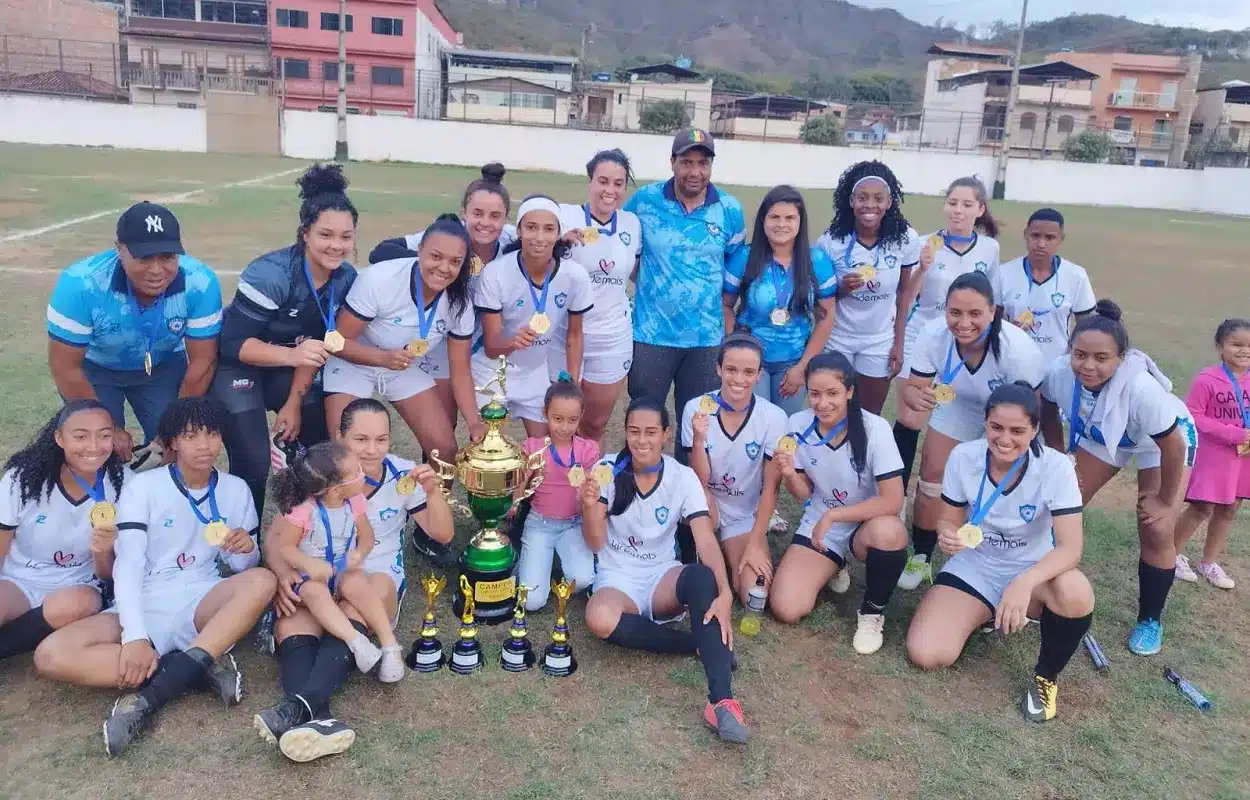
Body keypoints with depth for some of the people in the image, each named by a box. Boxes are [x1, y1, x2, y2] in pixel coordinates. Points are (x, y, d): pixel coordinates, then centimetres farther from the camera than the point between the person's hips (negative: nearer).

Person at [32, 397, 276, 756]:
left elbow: (243, 566, 10)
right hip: (144, 607, -1)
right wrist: (135, 637, -26)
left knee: (263, 581, -32)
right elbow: (128, 565, -12)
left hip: (201, 603, 1)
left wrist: (246, 550, -16)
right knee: (52, 655, -27)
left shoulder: (236, 490, 6)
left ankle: (151, 694, -32)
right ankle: (200, 666, -27)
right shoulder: (142, 487, -2)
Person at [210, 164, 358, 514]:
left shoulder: (345, 278, -11)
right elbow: (233, 343, -29)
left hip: (287, 368, 6)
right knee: (254, 464, -15)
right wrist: (292, 355, -44)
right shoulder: (270, 274, -30)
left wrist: (294, 402, -3)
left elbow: (318, 342, -2)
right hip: (236, 365, -6)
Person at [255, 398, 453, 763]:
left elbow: (441, 534, 1)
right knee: (291, 621, -32)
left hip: (378, 581, 0)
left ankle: (301, 706, -50)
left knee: (375, 588, -36)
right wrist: (283, 573, -24)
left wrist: (432, 491, -19)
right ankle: (318, 719, -57)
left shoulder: (403, 474, 0)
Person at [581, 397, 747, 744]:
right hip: (618, 578, 0)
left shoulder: (683, 477, -6)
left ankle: (721, 700, -43)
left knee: (702, 577, -36)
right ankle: (704, 644, -21)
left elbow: (706, 541, -18)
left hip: (663, 577, 0)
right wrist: (590, 504, -28)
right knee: (598, 619, -37)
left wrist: (725, 593, -36)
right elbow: (596, 543, -6)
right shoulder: (607, 470, -7)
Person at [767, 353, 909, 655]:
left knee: (887, 531, -40)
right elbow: (804, 494, -1)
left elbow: (892, 501, -23)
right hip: (818, 525, 3)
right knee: (785, 609, -16)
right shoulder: (798, 425, -11)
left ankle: (872, 612, -9)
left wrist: (832, 516, -24)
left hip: (866, 525, -2)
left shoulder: (874, 428, -21)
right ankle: (833, 567, 18)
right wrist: (789, 475, -23)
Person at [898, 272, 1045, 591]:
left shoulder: (1018, 349, -38)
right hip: (956, 412, 3)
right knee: (931, 485, 3)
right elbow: (910, 387, -22)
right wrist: (916, 397, -45)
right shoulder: (934, 335, -32)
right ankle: (920, 559, 22)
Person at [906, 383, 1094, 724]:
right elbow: (949, 520, -2)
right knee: (924, 655, -20)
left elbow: (1070, 547, -28)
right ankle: (984, 615, 15)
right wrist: (947, 536, -28)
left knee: (1076, 594, -38)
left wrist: (1025, 582, -47)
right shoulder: (963, 457, -15)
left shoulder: (1056, 468, -21)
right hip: (974, 568, 2)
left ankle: (1046, 677, -6)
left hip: (1034, 572, -1)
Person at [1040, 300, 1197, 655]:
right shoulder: (1058, 374, -31)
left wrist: (1166, 500, -15)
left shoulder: (1141, 388, -43)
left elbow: (1172, 446, -28)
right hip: (1101, 435, 4)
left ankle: (1150, 621, 13)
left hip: (1165, 439, -4)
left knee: (1157, 531, -9)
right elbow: (1048, 412, -7)